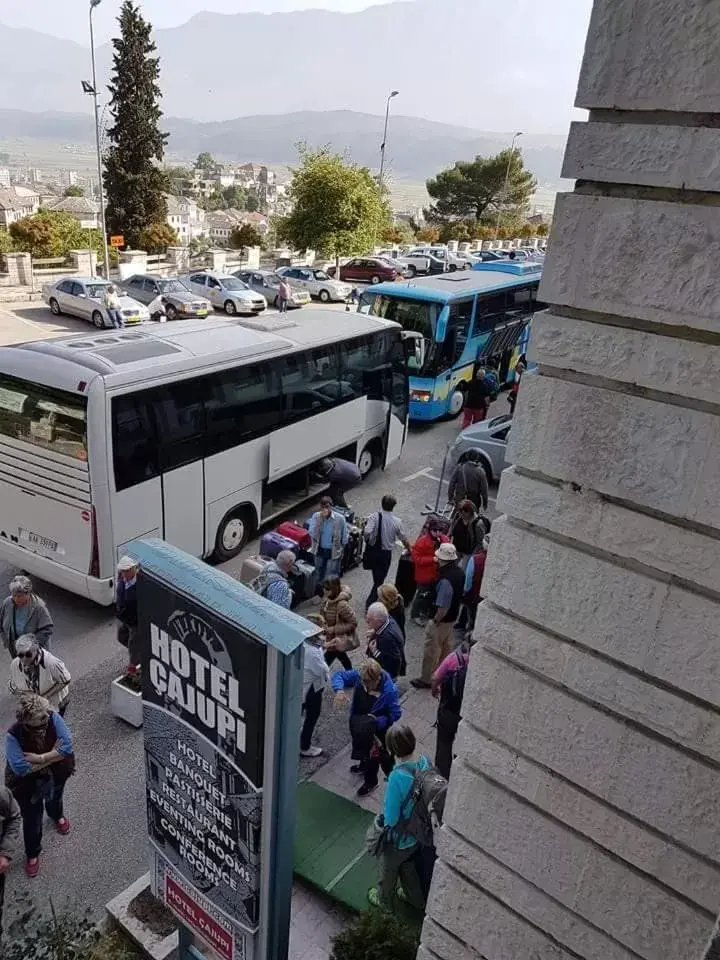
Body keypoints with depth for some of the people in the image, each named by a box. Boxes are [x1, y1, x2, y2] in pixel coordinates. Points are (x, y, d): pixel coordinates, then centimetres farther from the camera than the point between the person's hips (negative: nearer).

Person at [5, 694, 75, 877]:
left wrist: (41, 758, -37)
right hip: (28, 784, -3)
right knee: (32, 820, 18)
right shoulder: (13, 735, -35)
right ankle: (32, 854, 47)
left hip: (56, 775, 3)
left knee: (54, 799, 34)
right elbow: (20, 768, -36)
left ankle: (57, 816, 69)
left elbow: (67, 746, -30)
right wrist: (53, 755, -31)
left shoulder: (54, 718, -29)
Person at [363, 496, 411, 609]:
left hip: (372, 550, 1)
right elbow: (404, 539, 6)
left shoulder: (374, 516, -12)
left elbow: (367, 532, -26)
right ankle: (370, 602, 6)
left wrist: (367, 540, -3)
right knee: (380, 580, 10)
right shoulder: (397, 521, -6)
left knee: (377, 577, 25)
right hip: (386, 553, -1)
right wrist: (408, 547, 25)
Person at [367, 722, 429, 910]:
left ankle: (385, 900, 53)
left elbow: (390, 818, -28)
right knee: (408, 865, 34)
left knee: (389, 869, 27)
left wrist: (383, 822, -7)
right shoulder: (425, 761, -20)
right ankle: (416, 899, 57)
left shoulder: (398, 777, -40)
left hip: (399, 838, -5)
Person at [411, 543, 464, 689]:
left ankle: (427, 679, 22)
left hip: (441, 619, -9)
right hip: (453, 617, 9)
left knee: (432, 650, 8)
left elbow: (443, 607, -31)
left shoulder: (445, 580, -34)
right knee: (446, 647, 24)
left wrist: (435, 620, -17)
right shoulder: (459, 573, -6)